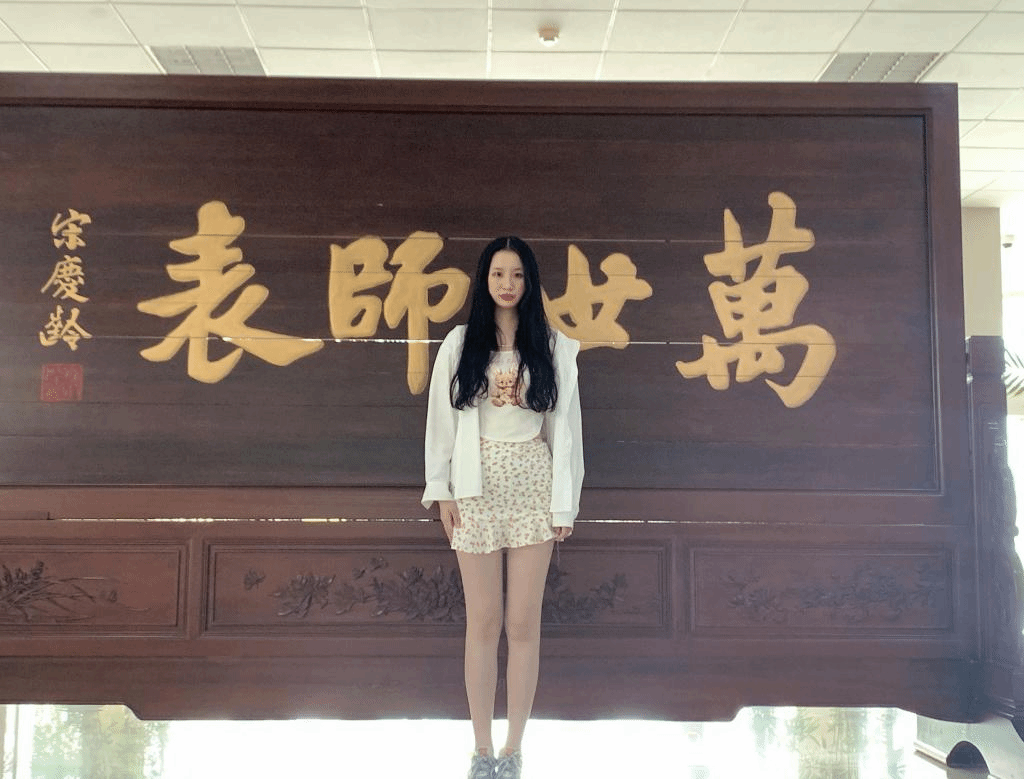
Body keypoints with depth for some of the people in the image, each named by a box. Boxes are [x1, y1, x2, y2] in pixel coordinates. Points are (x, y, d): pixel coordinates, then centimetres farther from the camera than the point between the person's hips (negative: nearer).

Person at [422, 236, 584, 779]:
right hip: (477, 487, 0)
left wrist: (565, 503, -1)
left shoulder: (553, 347, 4)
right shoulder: (460, 344, 4)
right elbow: (441, 419, 5)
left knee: (523, 623, 2)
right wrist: (441, 490, -1)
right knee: (483, 622, 3)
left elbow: (565, 426, 2)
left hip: (533, 486, 0)